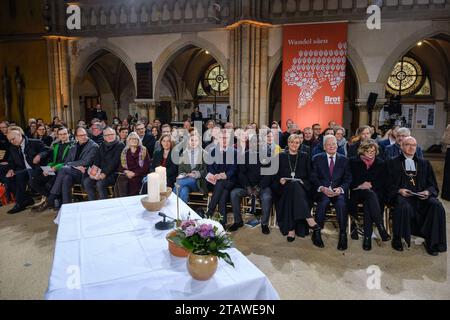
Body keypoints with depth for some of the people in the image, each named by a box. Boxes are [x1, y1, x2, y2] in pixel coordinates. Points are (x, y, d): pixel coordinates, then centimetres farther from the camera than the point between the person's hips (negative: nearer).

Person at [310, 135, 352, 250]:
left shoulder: (344, 160, 14)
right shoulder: (317, 159, 10)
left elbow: (348, 179, 7)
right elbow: (313, 178, 2)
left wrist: (340, 188, -13)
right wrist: (322, 188, -15)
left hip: (338, 191, 1)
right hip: (322, 191, -1)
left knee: (341, 203, -31)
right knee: (324, 201, -33)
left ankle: (343, 234, -18)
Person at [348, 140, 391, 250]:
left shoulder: (381, 163, 13)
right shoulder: (354, 162, 8)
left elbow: (383, 183, 9)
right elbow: (350, 181, 3)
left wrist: (370, 185, -7)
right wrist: (361, 185, -12)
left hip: (375, 194, 1)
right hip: (358, 193, -1)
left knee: (368, 203, -34)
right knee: (370, 194, -36)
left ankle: (367, 236, -36)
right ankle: (381, 228, -38)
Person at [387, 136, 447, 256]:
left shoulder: (424, 163, 21)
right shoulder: (393, 163, 12)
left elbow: (433, 184, 15)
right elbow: (389, 184, 6)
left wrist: (428, 192, -7)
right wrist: (399, 190, -14)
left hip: (421, 196, 3)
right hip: (402, 195, -3)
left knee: (437, 206, -27)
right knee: (404, 207, -36)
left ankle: (431, 242, -14)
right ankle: (397, 239, -16)